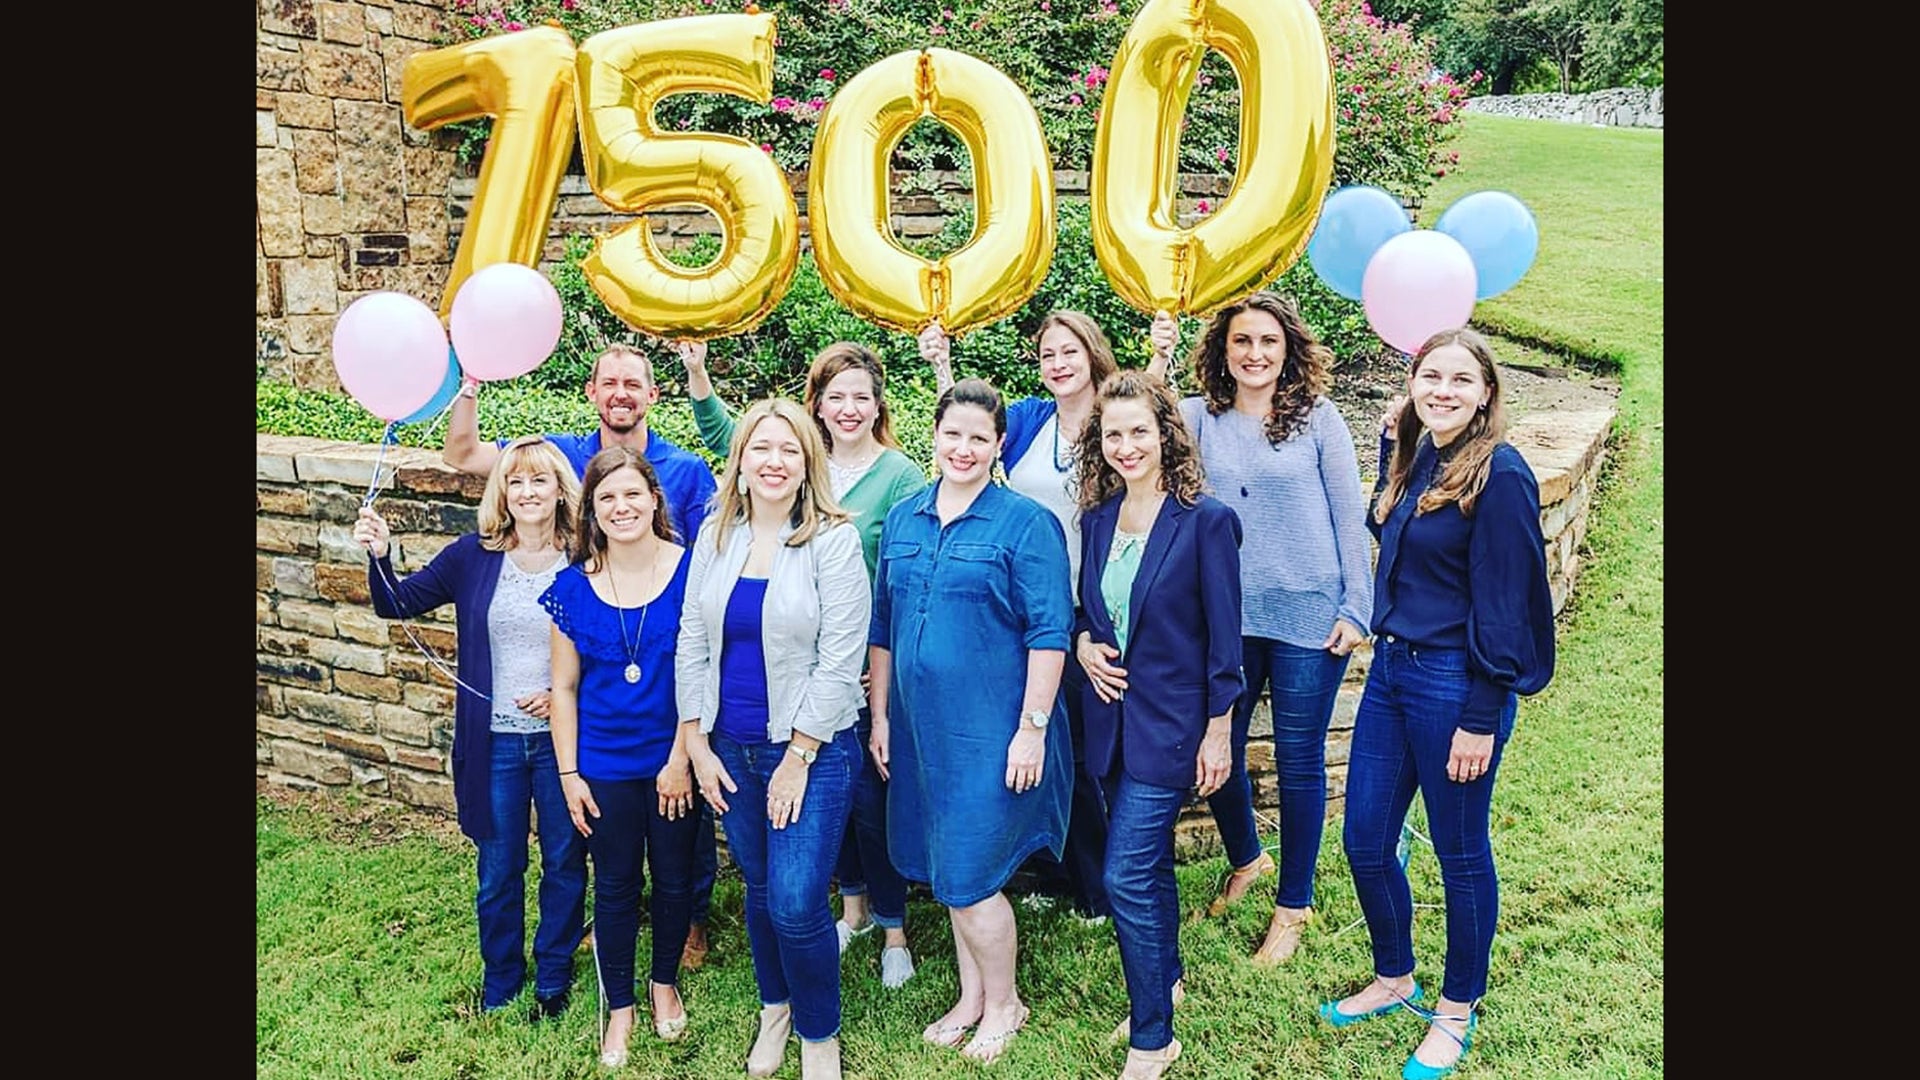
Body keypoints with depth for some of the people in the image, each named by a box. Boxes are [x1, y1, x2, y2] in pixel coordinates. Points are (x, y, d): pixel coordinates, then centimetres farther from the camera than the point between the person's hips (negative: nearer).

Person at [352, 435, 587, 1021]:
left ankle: (553, 977, 35)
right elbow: (399, 604, 3)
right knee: (499, 868, 15)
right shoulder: (473, 556, -3)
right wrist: (379, 554, -15)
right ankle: (501, 976, 38)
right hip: (494, 740, 2)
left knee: (564, 862, 14)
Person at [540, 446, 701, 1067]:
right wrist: (569, 773, 0)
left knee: (674, 880, 14)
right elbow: (564, 687, 2)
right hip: (605, 766, 1)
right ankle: (619, 1007, 32)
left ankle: (665, 983, 40)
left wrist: (681, 758, -11)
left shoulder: (690, 570, -11)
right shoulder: (573, 587, -4)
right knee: (615, 887, 13)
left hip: (673, 761, -1)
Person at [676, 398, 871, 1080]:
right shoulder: (716, 535, 4)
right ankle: (775, 1009, 40)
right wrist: (696, 744, 2)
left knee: (795, 903, -7)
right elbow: (691, 641, 7)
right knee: (759, 891, 16)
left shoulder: (833, 540, -10)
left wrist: (798, 758, -13)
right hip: (730, 748, 5)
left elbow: (839, 660, -13)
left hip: (812, 747, -4)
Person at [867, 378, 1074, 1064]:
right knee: (945, 871, 15)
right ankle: (971, 997, 34)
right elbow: (882, 627, 12)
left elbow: (1049, 635, -12)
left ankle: (1003, 1002, 23)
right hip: (921, 726, 6)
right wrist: (879, 716, 11)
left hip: (991, 730, -5)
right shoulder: (903, 520, 7)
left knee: (968, 877, -1)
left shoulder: (1026, 523, -9)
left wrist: (1032, 728, -16)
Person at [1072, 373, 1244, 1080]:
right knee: (1150, 863, 20)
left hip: (1170, 723, -6)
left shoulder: (1205, 520, -13)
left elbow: (1223, 637, -11)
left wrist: (1219, 732, -10)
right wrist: (1082, 641, -5)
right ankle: (1164, 981, 40)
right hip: (1112, 719, 6)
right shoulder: (1097, 518, 4)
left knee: (1126, 875, -8)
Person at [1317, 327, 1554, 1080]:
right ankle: (1394, 979, 36)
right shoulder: (1411, 458, 8)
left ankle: (1456, 1011, 29)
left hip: (1455, 683, -7)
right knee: (1365, 842, 13)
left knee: (1460, 852, 9)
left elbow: (1501, 607, -15)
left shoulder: (1498, 475, -15)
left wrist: (1481, 720, -15)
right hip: (1391, 670, 8)